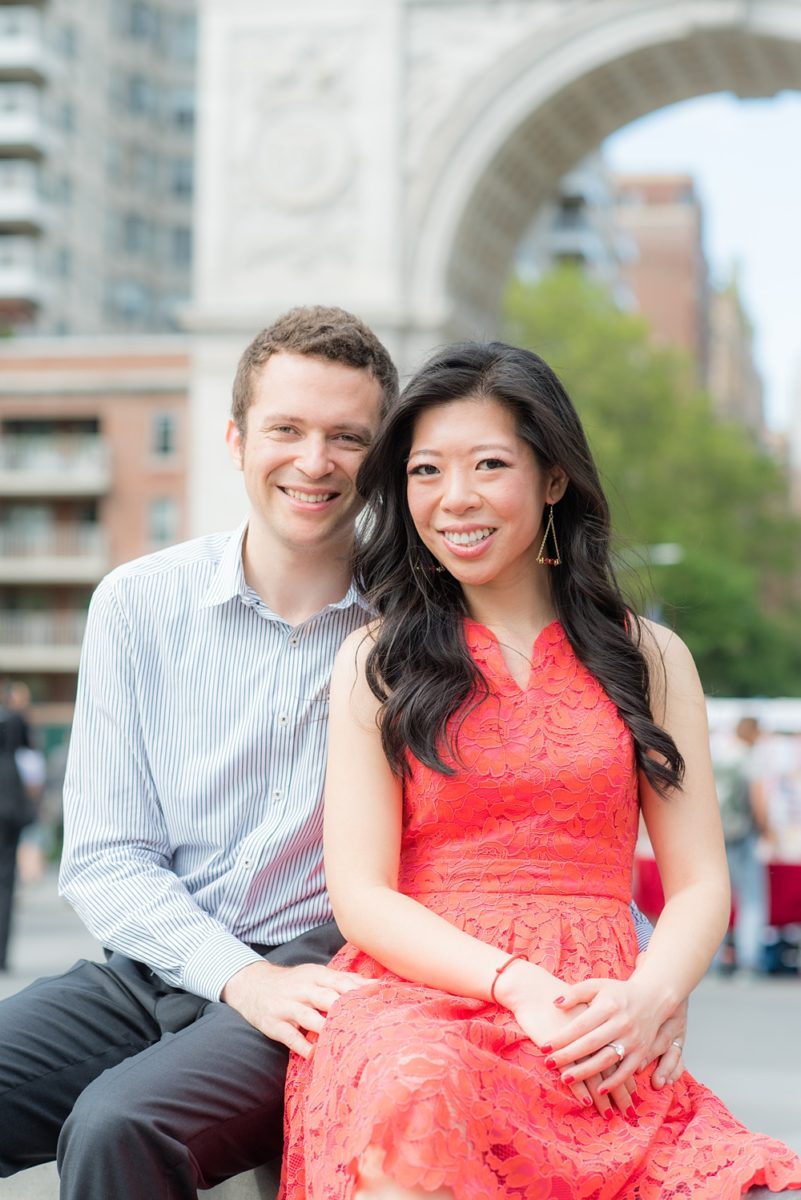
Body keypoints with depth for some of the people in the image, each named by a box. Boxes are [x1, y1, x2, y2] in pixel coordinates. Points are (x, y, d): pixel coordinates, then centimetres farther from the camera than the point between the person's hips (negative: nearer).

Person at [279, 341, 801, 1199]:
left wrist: (648, 998, -11)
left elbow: (701, 885, 11)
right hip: (423, 1005, -1)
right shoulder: (376, 662, 11)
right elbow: (360, 896, 3)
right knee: (421, 1091, -40)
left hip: (601, 1041, 2)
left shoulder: (650, 659, 16)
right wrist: (516, 984, -13)